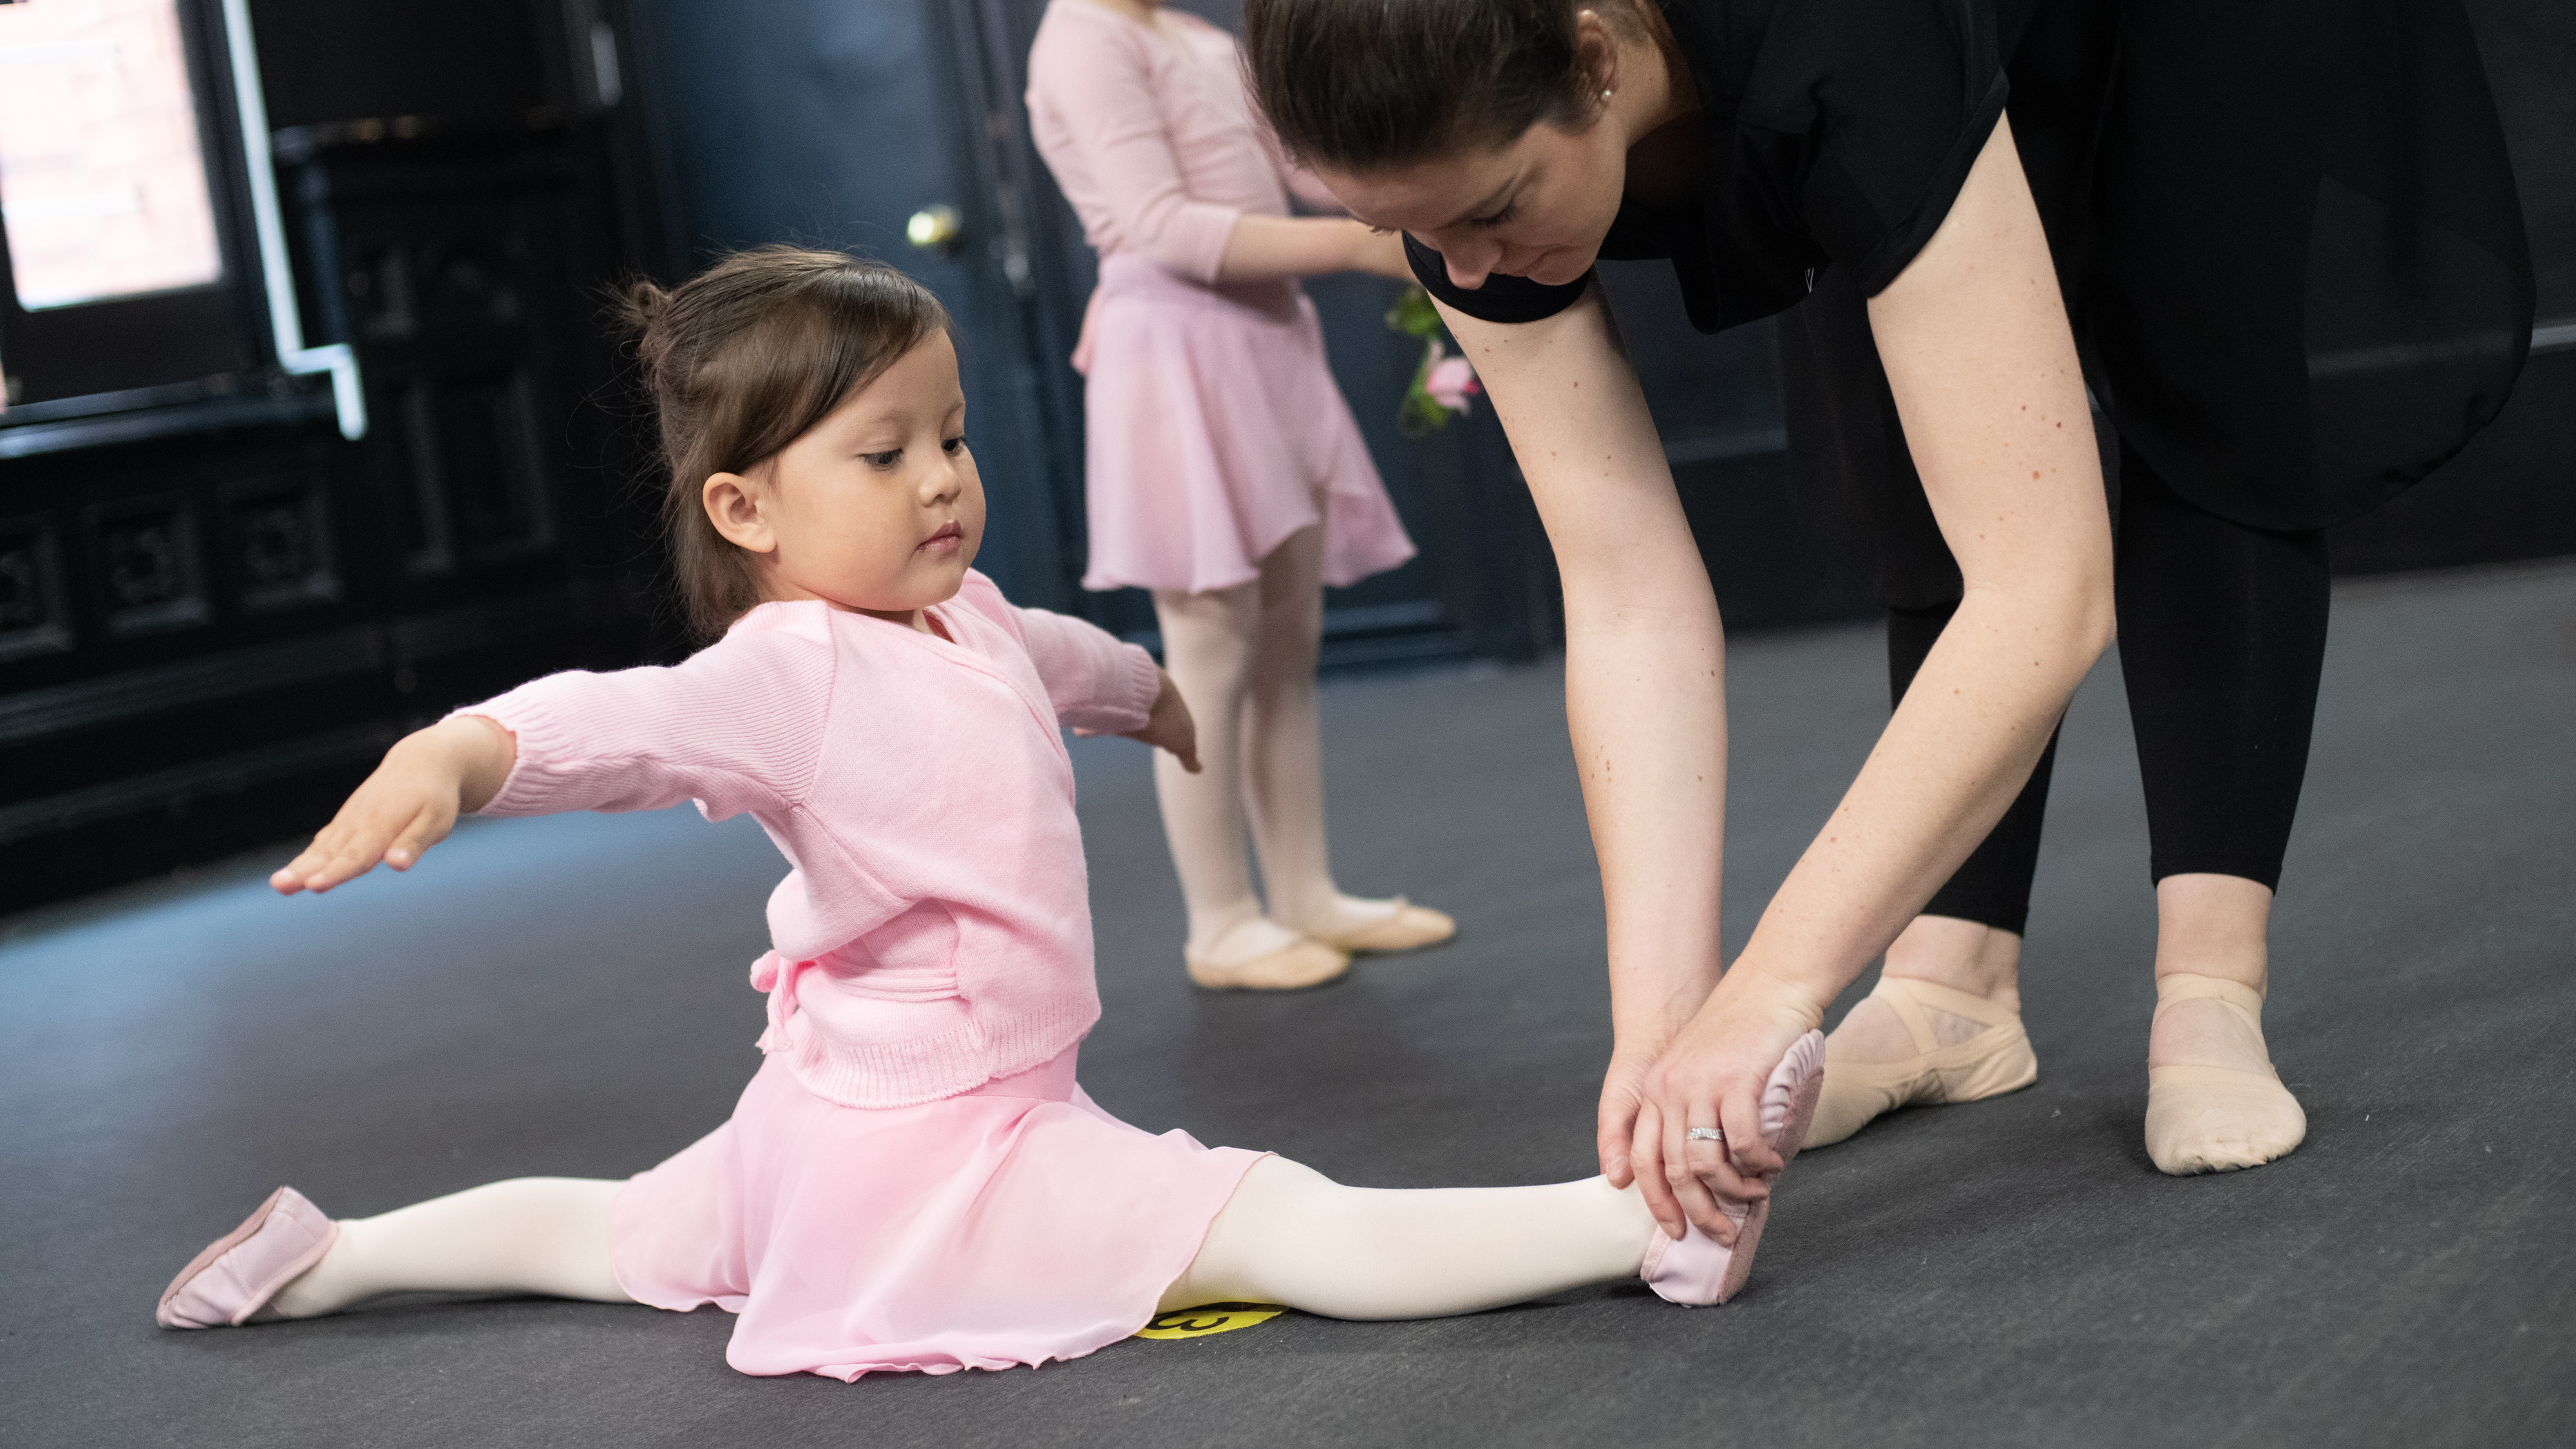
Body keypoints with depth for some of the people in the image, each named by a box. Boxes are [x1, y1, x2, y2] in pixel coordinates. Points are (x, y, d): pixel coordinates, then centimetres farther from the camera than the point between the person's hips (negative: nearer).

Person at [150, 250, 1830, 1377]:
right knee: (1299, 1228, -22)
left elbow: (1052, 648, 29)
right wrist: (456, 754, -63)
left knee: (620, 1234, 35)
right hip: (944, 1137, -10)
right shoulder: (794, 671, -24)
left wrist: (1142, 686, 51)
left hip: (847, 1135, 10)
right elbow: (628, 718, -43)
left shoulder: (960, 619, 6)